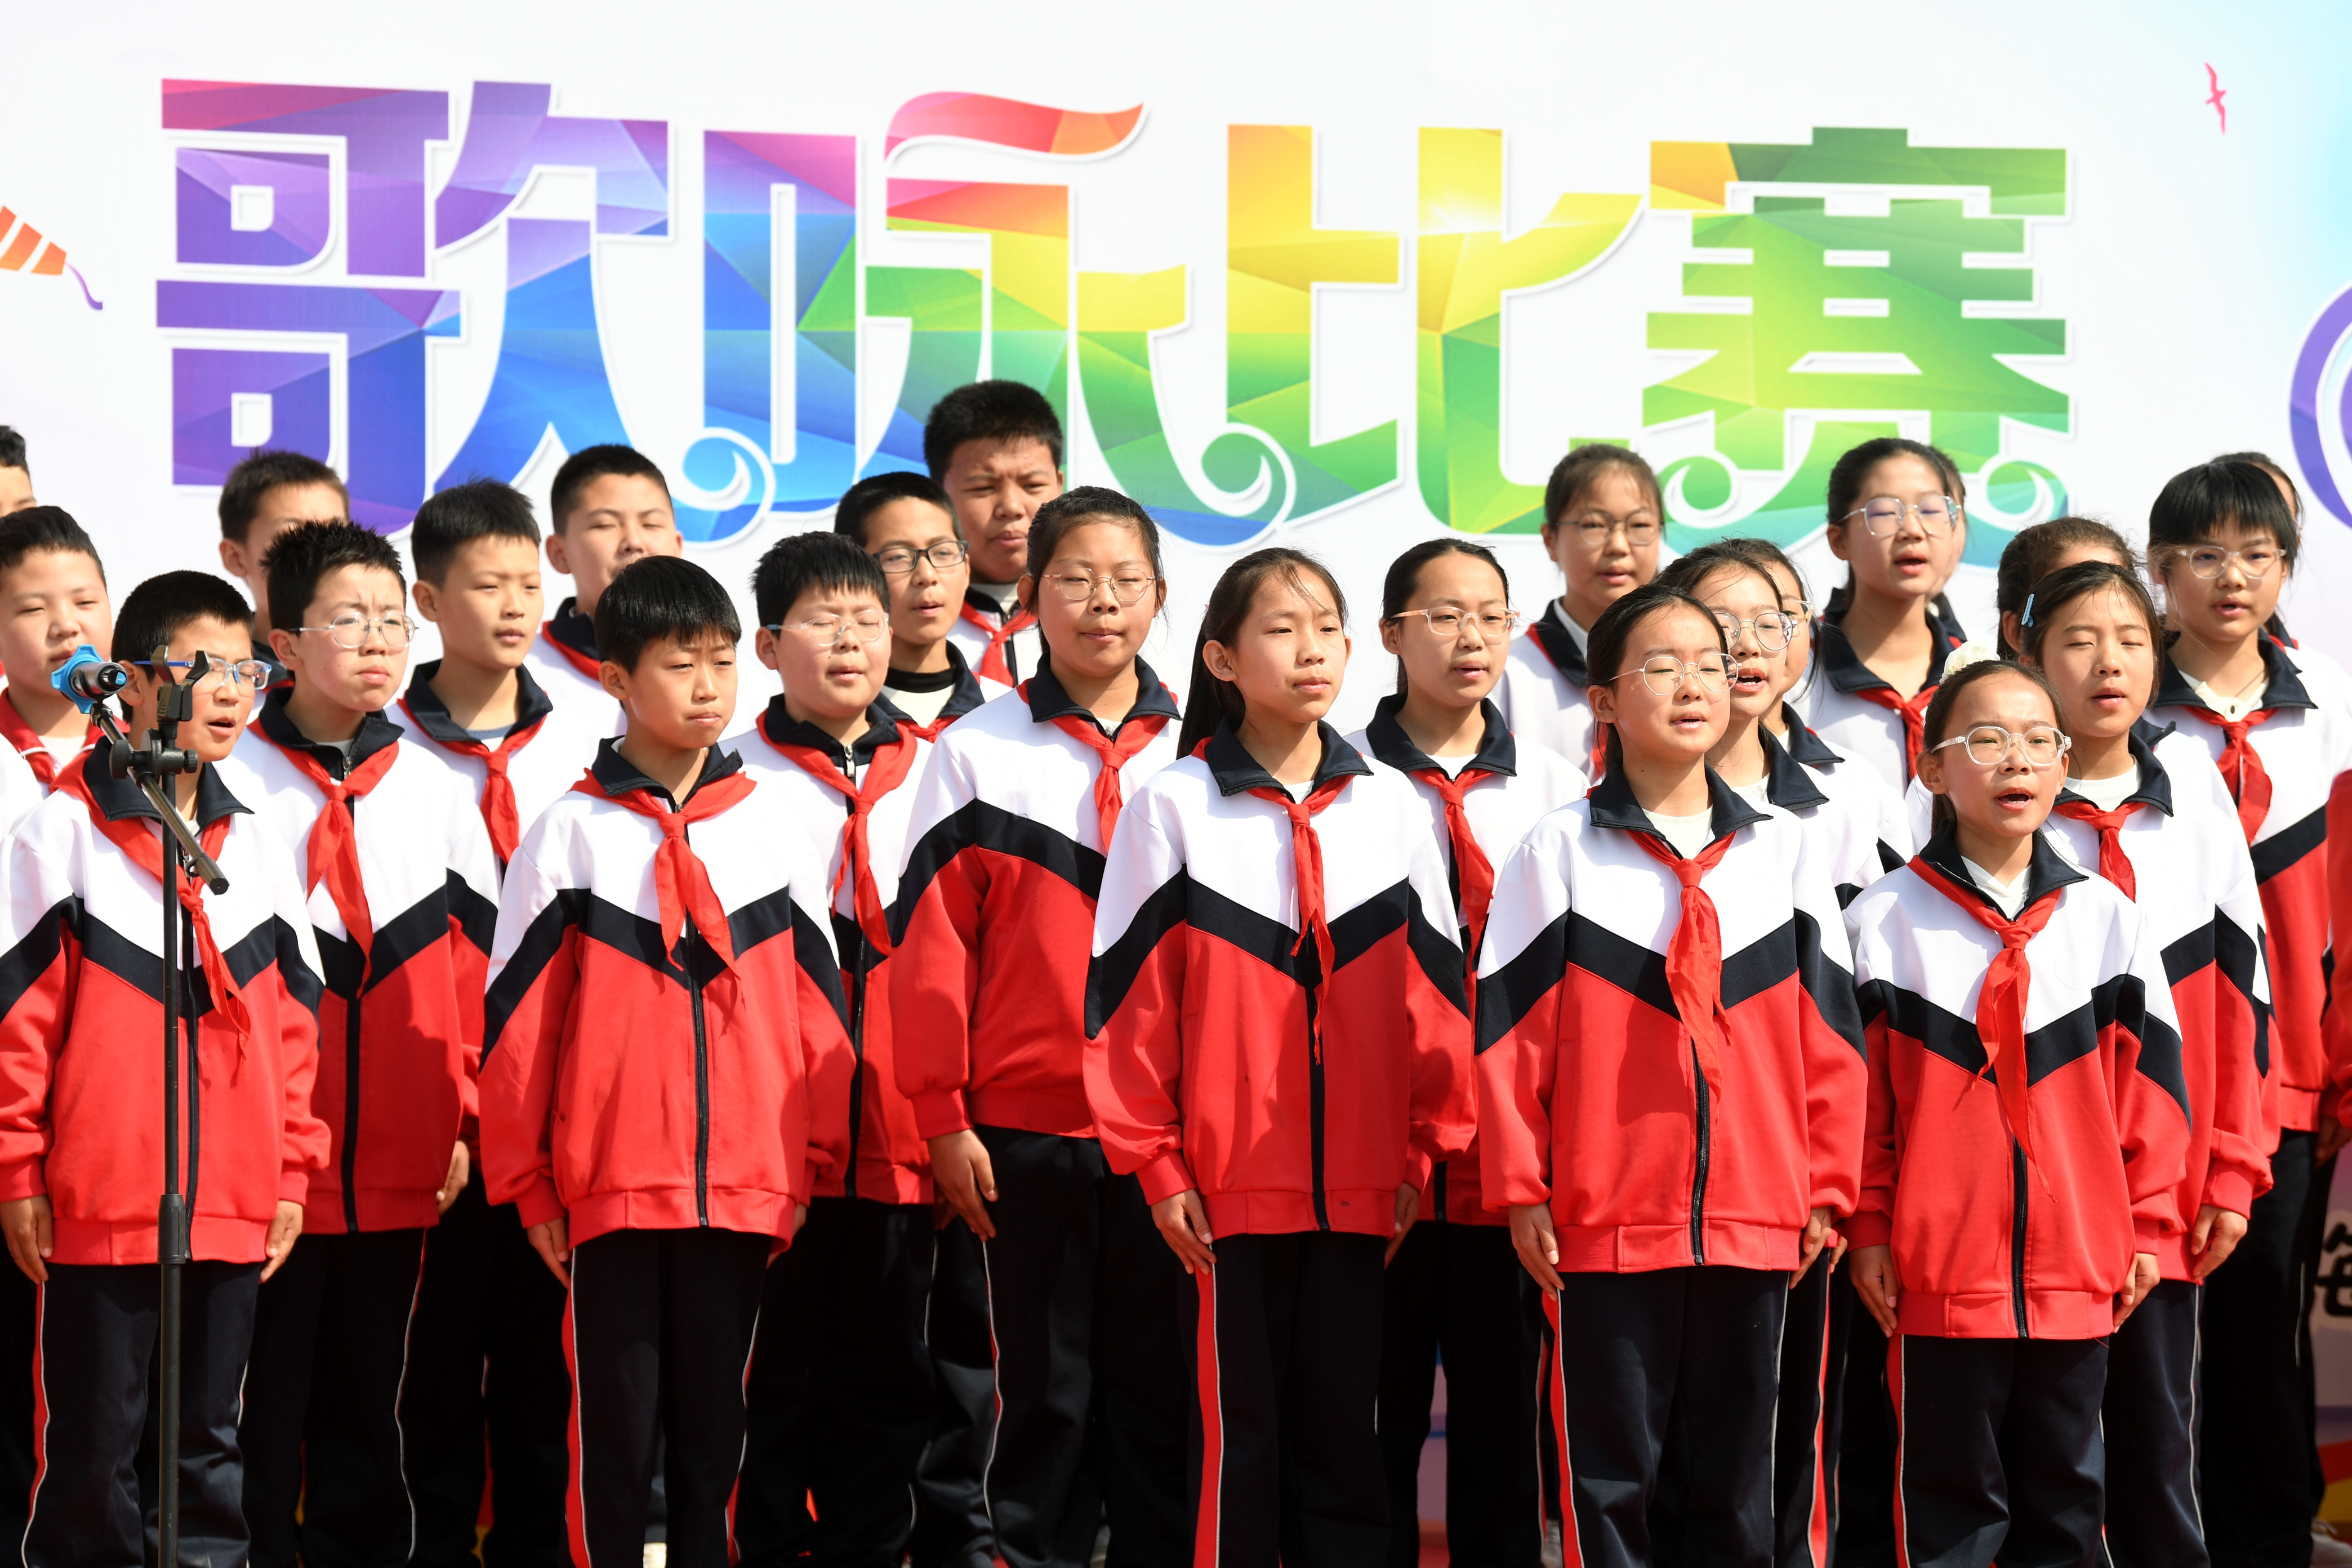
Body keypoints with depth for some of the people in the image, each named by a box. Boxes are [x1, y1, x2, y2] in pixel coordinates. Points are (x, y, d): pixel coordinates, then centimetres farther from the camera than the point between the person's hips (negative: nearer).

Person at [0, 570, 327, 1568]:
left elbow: (293, 1022, 14)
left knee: (209, 1439, 10)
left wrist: (292, 1173, 9)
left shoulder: (260, 848, 11)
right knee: (94, 1445, 2)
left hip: (234, 1205, 4)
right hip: (98, 1207, -4)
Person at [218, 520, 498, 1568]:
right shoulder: (227, 784, -2)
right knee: (262, 1412, 1)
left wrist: (466, 1121, 4)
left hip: (401, 1168, 3)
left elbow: (473, 972, 11)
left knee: (367, 1409, 9)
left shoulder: (438, 792, 9)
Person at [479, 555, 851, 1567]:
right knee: (613, 1418, 1)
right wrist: (525, 1183, 0)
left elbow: (818, 1005, 12)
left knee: (716, 1418, 7)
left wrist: (811, 1165, 7)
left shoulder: (772, 828, 10)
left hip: (742, 1185, 2)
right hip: (607, 1182, -2)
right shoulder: (570, 836, 2)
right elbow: (517, 1020, 3)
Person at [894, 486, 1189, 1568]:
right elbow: (932, 944, 1)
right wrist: (943, 1115, -4)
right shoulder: (977, 755, 2)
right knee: (1043, 1383, 5)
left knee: (1162, 1377, 4)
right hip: (1025, 1123, -1)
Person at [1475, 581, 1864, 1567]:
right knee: (1609, 1476, 2)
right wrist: (1521, 1190, -4)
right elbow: (1508, 1034, 0)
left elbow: (1830, 1038, 10)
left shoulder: (1785, 852, 8)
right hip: (1604, 1224, -2)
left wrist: (1826, 1188, 6)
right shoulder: (1556, 855, 1)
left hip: (1755, 1225, 3)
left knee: (1736, 1477, 9)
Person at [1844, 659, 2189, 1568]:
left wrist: (2148, 1227, 4)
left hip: (2078, 1270, 2)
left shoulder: (2107, 919, 5)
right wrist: (1868, 1229, -2)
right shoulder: (1885, 922, 0)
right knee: (1951, 1495, 4)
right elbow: (1857, 1098, 1)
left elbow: (2149, 1086, 7)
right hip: (1937, 1273, -2)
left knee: (2064, 1492, 11)